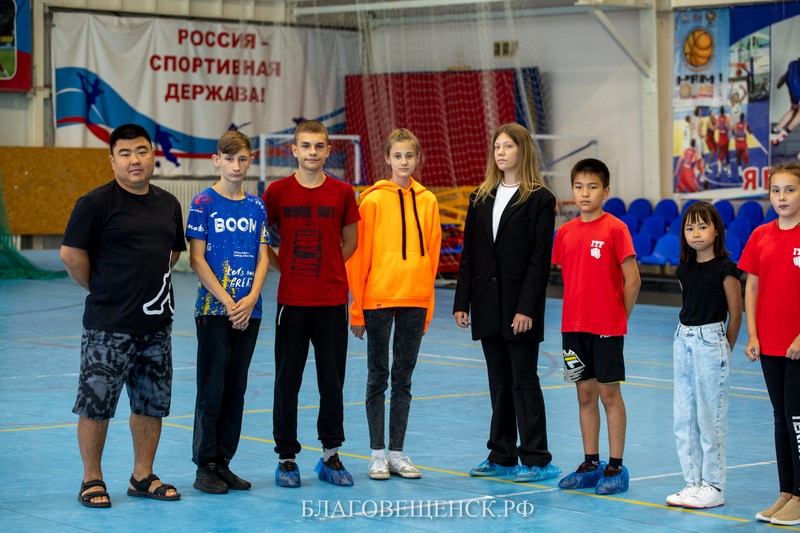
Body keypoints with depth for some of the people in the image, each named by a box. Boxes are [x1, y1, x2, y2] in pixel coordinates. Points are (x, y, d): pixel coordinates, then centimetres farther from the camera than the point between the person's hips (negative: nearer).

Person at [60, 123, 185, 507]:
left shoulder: (168, 204, 10)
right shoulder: (96, 203, -9)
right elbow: (71, 254, -10)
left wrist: (153, 284, 13)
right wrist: (99, 288, -2)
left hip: (157, 324, 6)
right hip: (109, 326, -6)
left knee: (151, 403, 12)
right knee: (95, 403, -1)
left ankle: (143, 476, 24)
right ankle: (92, 479, 12)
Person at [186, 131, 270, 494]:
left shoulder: (257, 206, 10)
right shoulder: (204, 203, -4)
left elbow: (262, 258, 8)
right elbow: (196, 259, -8)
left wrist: (250, 299, -8)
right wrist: (226, 301, -13)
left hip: (248, 311, 5)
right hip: (213, 309, -4)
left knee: (236, 389, 8)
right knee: (212, 388, -3)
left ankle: (224, 462, 16)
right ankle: (205, 467, 4)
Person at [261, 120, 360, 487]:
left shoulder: (342, 193, 2)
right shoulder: (278, 191, -1)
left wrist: (326, 270, 5)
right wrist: (284, 267, 1)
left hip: (331, 301, 1)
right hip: (291, 301, -1)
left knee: (332, 380, 5)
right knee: (287, 380, 3)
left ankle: (331, 455, 18)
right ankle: (286, 457, 12)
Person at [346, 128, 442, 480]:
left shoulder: (428, 201, 6)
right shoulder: (373, 200, -5)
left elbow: (432, 254, 9)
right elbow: (359, 255, -4)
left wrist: (428, 305, 7)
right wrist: (357, 308, -6)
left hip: (415, 300, 3)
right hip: (378, 298, -3)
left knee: (403, 378, 9)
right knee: (378, 377, 5)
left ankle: (397, 452, 16)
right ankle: (378, 454, 11)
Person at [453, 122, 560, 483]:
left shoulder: (539, 199, -5)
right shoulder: (481, 198, 11)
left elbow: (539, 259, -10)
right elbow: (469, 254, 10)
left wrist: (527, 307, -17)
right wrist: (461, 302, 4)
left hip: (519, 304, -5)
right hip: (488, 304, 5)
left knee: (523, 380, -3)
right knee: (499, 382, 10)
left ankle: (536, 459, 2)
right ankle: (502, 457, 17)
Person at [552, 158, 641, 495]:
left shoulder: (615, 229, -9)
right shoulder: (565, 232, 7)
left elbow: (632, 280, -8)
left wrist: (619, 316, -3)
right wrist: (575, 314, 8)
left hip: (607, 327, -5)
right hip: (573, 326, 5)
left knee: (609, 393, 1)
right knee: (585, 394, 10)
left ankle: (616, 467, 7)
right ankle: (590, 464, 19)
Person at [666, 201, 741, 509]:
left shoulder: (725, 268, -10)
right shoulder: (684, 269, 8)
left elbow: (735, 315, -6)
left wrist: (724, 350, 1)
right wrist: (689, 339, 11)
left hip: (711, 340, -7)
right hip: (683, 340, 7)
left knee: (710, 417, -3)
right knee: (683, 417, 8)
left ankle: (714, 487, 5)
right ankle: (693, 482, 17)